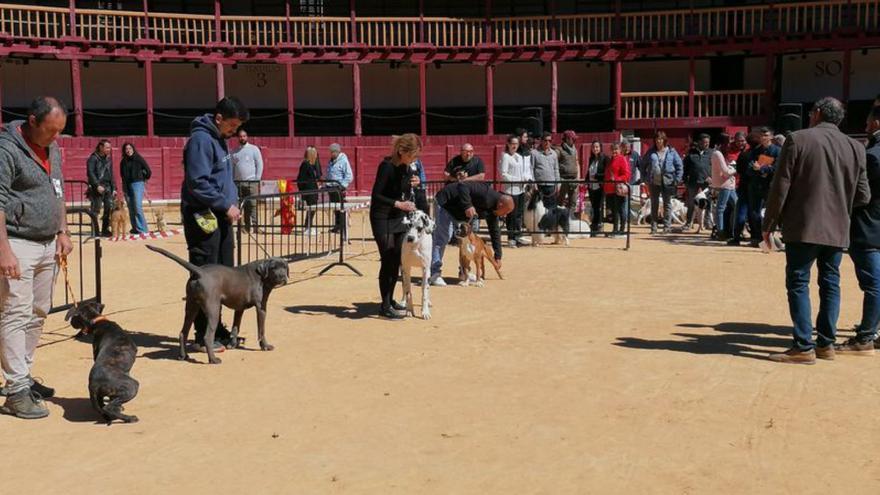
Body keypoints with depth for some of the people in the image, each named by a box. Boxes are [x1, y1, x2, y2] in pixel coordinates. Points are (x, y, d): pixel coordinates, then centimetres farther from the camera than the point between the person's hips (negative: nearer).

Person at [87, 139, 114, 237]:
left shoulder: (108, 159, 18)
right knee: (96, 210, -5)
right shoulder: (93, 158, -3)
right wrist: (97, 185, -19)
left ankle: (105, 230, 9)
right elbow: (90, 173, -11)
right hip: (97, 188, -6)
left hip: (108, 187, 6)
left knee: (110, 209, 0)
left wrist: (114, 188, 13)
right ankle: (94, 232, -2)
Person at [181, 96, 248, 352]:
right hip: (203, 217, -10)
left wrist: (232, 203, 10)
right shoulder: (201, 140, -14)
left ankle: (216, 330, 22)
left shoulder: (219, 140, 15)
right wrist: (226, 205, -16)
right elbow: (198, 184, -21)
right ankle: (204, 336, 2)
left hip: (221, 217, 10)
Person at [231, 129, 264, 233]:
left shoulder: (254, 149, 4)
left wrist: (257, 180, -8)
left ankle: (255, 226, -10)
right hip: (238, 182, 4)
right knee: (244, 206, 5)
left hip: (251, 182, -4)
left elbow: (260, 165, 0)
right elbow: (232, 167, 14)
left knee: (253, 205, -9)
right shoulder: (234, 152, 13)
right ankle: (247, 227, 9)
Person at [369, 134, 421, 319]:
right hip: (383, 219, -8)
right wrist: (398, 204, -28)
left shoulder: (406, 167, 4)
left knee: (397, 261, 11)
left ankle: (389, 300, 23)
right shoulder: (387, 166, -19)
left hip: (399, 218, 8)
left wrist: (414, 183, -2)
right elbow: (376, 196, -20)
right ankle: (385, 307, -1)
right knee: (388, 260, -7)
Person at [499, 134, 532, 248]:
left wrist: (528, 178, -3)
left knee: (519, 213, 10)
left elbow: (527, 170, 19)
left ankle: (518, 236, 17)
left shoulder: (520, 156, 16)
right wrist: (518, 180, -15)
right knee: (512, 214, -4)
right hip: (511, 189, -7)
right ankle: (511, 238, 4)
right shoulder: (505, 156, -5)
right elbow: (503, 174, -12)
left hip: (521, 189, 7)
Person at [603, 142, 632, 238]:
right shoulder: (611, 160, 21)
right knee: (614, 210, 12)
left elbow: (627, 174, -13)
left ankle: (622, 229, -1)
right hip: (610, 190, 9)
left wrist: (616, 180, -23)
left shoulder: (622, 159, -6)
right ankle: (615, 229, 19)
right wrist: (605, 185, 18)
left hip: (619, 190, -9)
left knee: (621, 209, -5)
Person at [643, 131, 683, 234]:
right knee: (654, 204, 8)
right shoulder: (651, 152, 7)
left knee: (667, 204, 3)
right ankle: (653, 226, 14)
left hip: (667, 182, -2)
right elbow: (644, 165, 12)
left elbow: (679, 166, 2)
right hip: (654, 182, 2)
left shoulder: (671, 152, 1)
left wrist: (677, 179, -5)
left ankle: (667, 226, 8)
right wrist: (645, 178, 3)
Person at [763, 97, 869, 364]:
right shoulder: (855, 147, 7)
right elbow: (863, 195, 7)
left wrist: (768, 224, -1)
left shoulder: (798, 139, -7)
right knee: (830, 283, 13)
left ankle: (804, 347, -4)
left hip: (803, 227, -5)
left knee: (798, 283, 0)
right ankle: (826, 343, 18)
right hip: (838, 230, 5)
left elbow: (780, 187, -9)